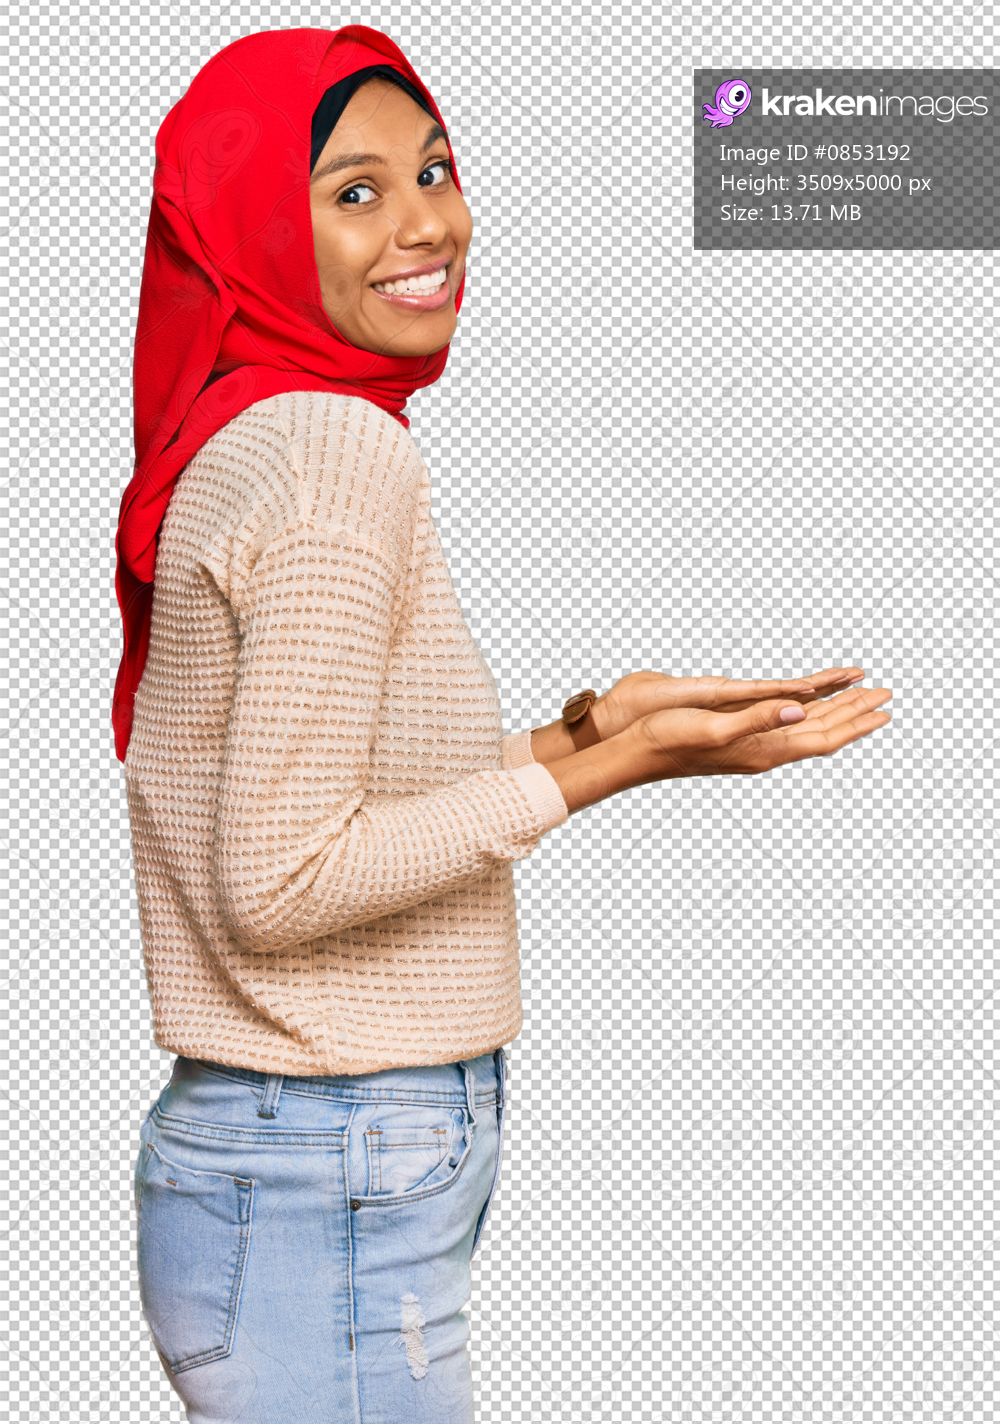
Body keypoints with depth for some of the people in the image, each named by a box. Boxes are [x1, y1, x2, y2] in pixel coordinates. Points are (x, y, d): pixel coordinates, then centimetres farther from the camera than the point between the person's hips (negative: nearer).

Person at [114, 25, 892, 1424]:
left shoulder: (248, 441, 9)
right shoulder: (338, 445, -18)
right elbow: (277, 885, -21)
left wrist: (584, 729, 6)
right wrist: (606, 769, -16)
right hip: (331, 1203, -9)